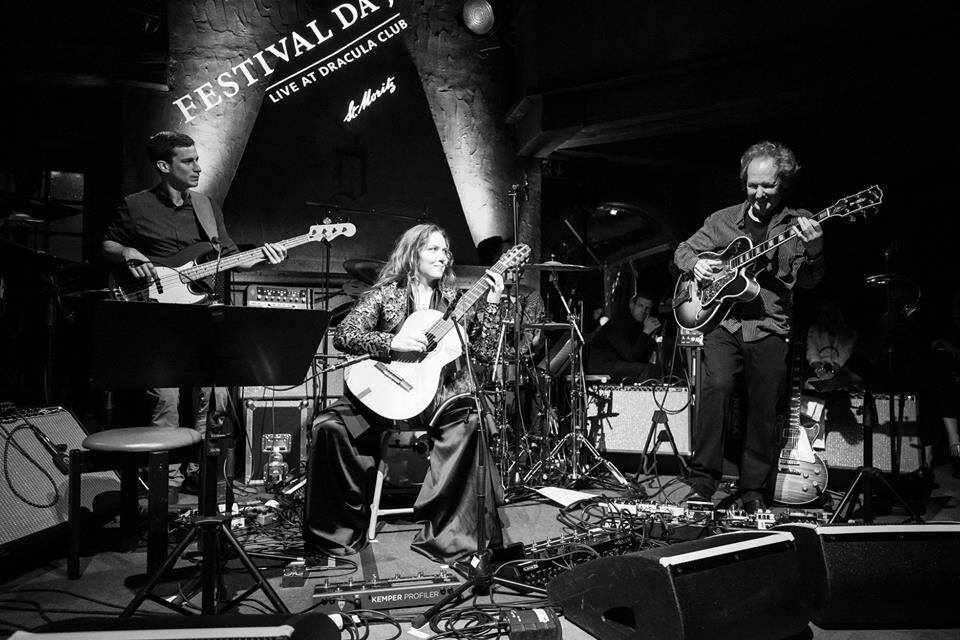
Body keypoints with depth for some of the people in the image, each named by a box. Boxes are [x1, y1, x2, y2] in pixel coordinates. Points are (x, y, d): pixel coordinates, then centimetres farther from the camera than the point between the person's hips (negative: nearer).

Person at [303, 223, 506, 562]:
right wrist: (391, 342, -22)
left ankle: (444, 534, -18)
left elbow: (485, 352, 4)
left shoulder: (455, 300, 11)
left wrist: (491, 304, -5)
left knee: (468, 423, -31)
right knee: (330, 425, -22)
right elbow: (343, 335, -9)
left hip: (440, 395, 1)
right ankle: (344, 526, -2)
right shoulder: (384, 295, 4)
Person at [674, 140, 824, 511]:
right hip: (722, 321, 0)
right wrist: (695, 264, -4)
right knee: (717, 386, -22)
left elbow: (808, 281, -3)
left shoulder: (799, 224, 7)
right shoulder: (723, 220, 12)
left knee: (764, 410, -1)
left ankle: (753, 492, 17)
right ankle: (702, 482, -12)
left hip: (769, 330, 0)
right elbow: (683, 250, 19)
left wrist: (814, 249, -24)